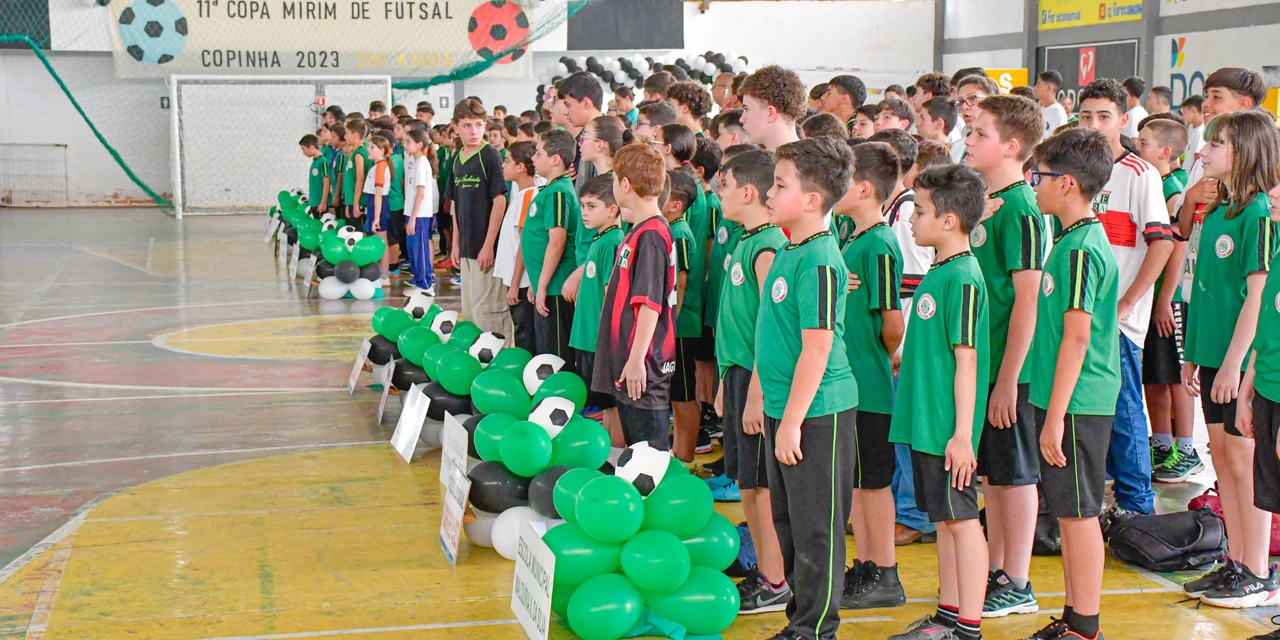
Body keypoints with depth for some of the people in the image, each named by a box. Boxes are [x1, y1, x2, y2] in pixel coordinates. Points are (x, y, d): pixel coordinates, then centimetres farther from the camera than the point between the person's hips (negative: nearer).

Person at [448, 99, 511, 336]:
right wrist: (456, 243, 13)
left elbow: (499, 201, -14)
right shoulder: (458, 159, 11)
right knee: (469, 310, 14)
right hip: (467, 247, 7)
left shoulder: (491, 156, -10)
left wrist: (488, 246, -16)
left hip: (486, 248, -7)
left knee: (486, 309, -6)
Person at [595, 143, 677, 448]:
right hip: (625, 365, 10)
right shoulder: (637, 231, 13)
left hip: (643, 369, -10)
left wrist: (636, 359, -22)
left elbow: (650, 303, -21)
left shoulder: (651, 235, -17)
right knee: (634, 449, 16)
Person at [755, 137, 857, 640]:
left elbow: (817, 348, -21)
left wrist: (792, 420, -20)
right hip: (783, 408, 10)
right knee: (788, 522, 18)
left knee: (815, 528, 1)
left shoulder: (819, 262, -19)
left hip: (817, 413, -10)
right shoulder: (789, 252, 9)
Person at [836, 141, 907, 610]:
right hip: (847, 383, 9)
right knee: (853, 480, 15)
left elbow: (894, 323, -18)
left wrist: (878, 360, -2)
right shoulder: (853, 242, 11)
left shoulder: (878, 246, -17)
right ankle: (864, 568, 25)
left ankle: (885, 579, 10)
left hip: (868, 388, -9)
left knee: (873, 482, 1)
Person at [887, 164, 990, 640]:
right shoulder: (939, 272, 11)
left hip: (949, 429, -9)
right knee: (944, 519, 15)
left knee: (961, 519, -1)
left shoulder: (963, 279, -17)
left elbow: (966, 359, -19)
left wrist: (962, 434, -20)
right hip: (925, 422, 9)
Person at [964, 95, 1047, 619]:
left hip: (1007, 366, -8)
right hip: (978, 361, 8)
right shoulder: (982, 200, 10)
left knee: (1015, 474, 2)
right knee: (990, 473, 16)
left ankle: (1017, 585, 12)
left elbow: (1027, 300, -18)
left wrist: (1007, 379, -19)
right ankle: (994, 570, 28)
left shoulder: (1019, 209, -16)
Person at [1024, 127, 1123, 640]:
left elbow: (1077, 336, -21)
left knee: (1078, 513, -1)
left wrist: (1056, 415, -21)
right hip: (1068, 401, 10)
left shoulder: (1081, 248, -17)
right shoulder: (1076, 240, 13)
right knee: (1067, 511, 15)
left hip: (1077, 404, -10)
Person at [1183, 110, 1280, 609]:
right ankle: (1238, 564, 22)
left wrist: (1234, 362, -20)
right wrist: (1193, 354, 17)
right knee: (1222, 456, 12)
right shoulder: (1217, 212, 11)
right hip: (1214, 354, 8)